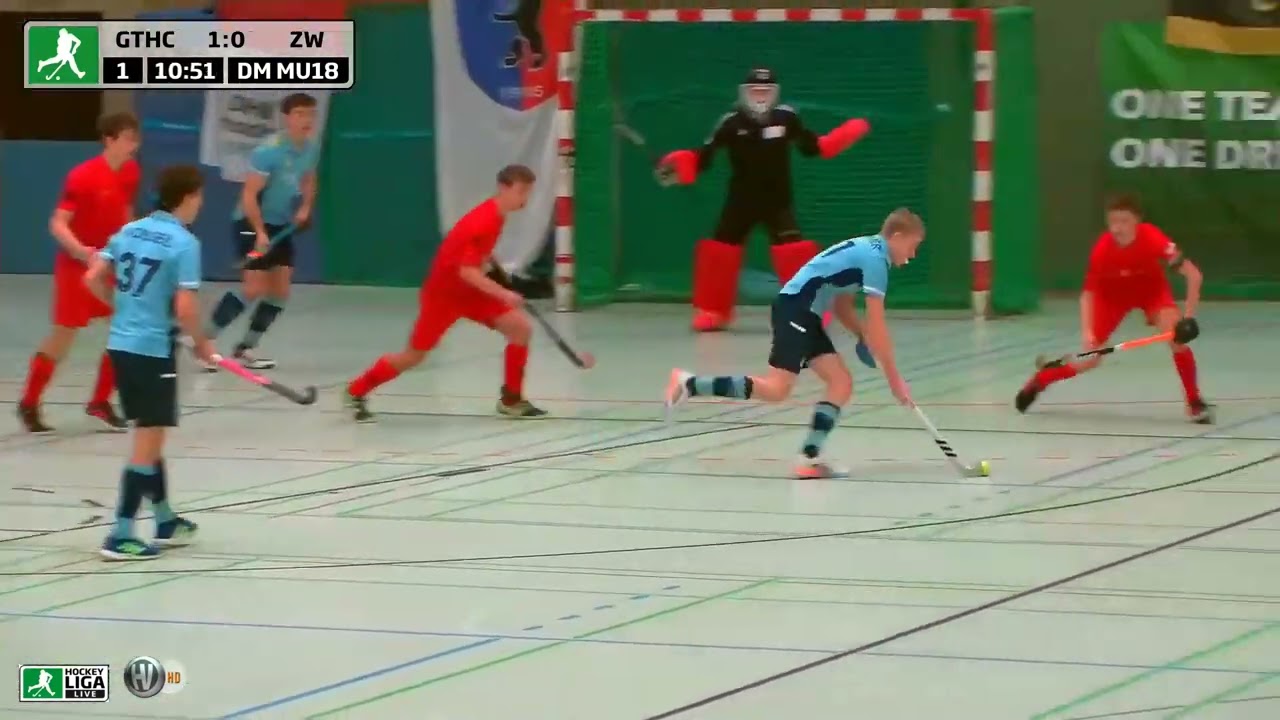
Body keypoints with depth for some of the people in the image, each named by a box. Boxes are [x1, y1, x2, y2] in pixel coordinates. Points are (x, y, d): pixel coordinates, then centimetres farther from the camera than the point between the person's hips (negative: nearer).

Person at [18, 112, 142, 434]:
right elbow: (57, 224, -22)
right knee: (63, 335, -1)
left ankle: (100, 401, 13)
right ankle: (29, 404, 14)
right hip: (77, 263, -6)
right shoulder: (82, 176, -21)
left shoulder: (132, 173, 0)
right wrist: (81, 251, -37)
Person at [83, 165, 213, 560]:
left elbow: (93, 279, 8)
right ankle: (121, 535, -4)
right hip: (153, 350, -8)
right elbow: (185, 308, -20)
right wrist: (201, 343, -2)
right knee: (147, 444, -1)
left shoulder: (129, 231, 6)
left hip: (121, 344, 8)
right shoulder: (184, 243, -14)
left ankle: (166, 521, 32)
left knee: (149, 437, 20)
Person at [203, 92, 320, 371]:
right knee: (254, 288, -17)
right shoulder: (269, 150, -23)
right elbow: (249, 194, -22)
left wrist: (305, 207, 3)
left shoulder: (312, 149, 0)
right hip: (251, 223, -8)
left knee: (280, 291, 4)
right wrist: (260, 233, -28)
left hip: (281, 226, 8)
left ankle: (245, 349, 14)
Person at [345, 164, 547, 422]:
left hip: (471, 290, 8)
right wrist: (503, 294, -38)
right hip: (443, 292, -8)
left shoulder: (496, 216, -1)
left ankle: (511, 399, 5)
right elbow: (467, 271, -34)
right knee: (414, 356, 1)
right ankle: (357, 393, 19)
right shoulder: (482, 222, -30)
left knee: (521, 327, -6)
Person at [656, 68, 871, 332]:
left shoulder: (786, 118, -5)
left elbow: (813, 147, 8)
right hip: (742, 199, 0)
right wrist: (677, 164, -28)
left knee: (796, 251, -15)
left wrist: (851, 132, 1)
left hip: (778, 200, 0)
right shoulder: (732, 123, -11)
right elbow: (703, 158, -12)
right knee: (719, 248, -2)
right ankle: (713, 311, 13)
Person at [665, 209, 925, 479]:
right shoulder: (875, 259, -12)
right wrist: (894, 378, -10)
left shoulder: (865, 250, 18)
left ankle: (810, 457, -2)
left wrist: (863, 335, 12)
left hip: (806, 315, 10)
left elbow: (841, 305, 28)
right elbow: (877, 325, -14)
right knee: (776, 389, -17)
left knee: (842, 383, 5)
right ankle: (689, 384, -14)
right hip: (795, 308, -10)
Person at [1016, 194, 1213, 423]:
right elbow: (1088, 293, -19)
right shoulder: (1102, 250, -32)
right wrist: (1087, 332, -33)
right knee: (1089, 358, 0)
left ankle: (1195, 402, -13)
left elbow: (1193, 274, -33)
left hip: (1152, 289, -1)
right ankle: (1038, 381, 28)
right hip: (1113, 293, 1)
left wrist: (1188, 317, -39)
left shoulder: (1153, 239, -36)